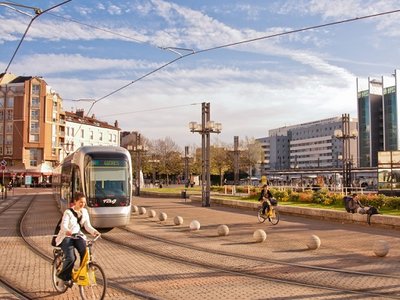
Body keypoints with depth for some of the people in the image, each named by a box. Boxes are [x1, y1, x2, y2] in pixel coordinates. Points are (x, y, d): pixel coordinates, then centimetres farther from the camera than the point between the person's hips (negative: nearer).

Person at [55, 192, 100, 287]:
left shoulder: (84, 212, 5)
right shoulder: (68, 212, -11)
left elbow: (87, 226, 2)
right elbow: (63, 226, -23)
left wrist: (94, 231, -19)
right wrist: (67, 231, -46)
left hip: (78, 236, 4)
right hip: (66, 237, -4)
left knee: (85, 253, -25)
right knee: (71, 258, -24)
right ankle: (65, 277, 2)